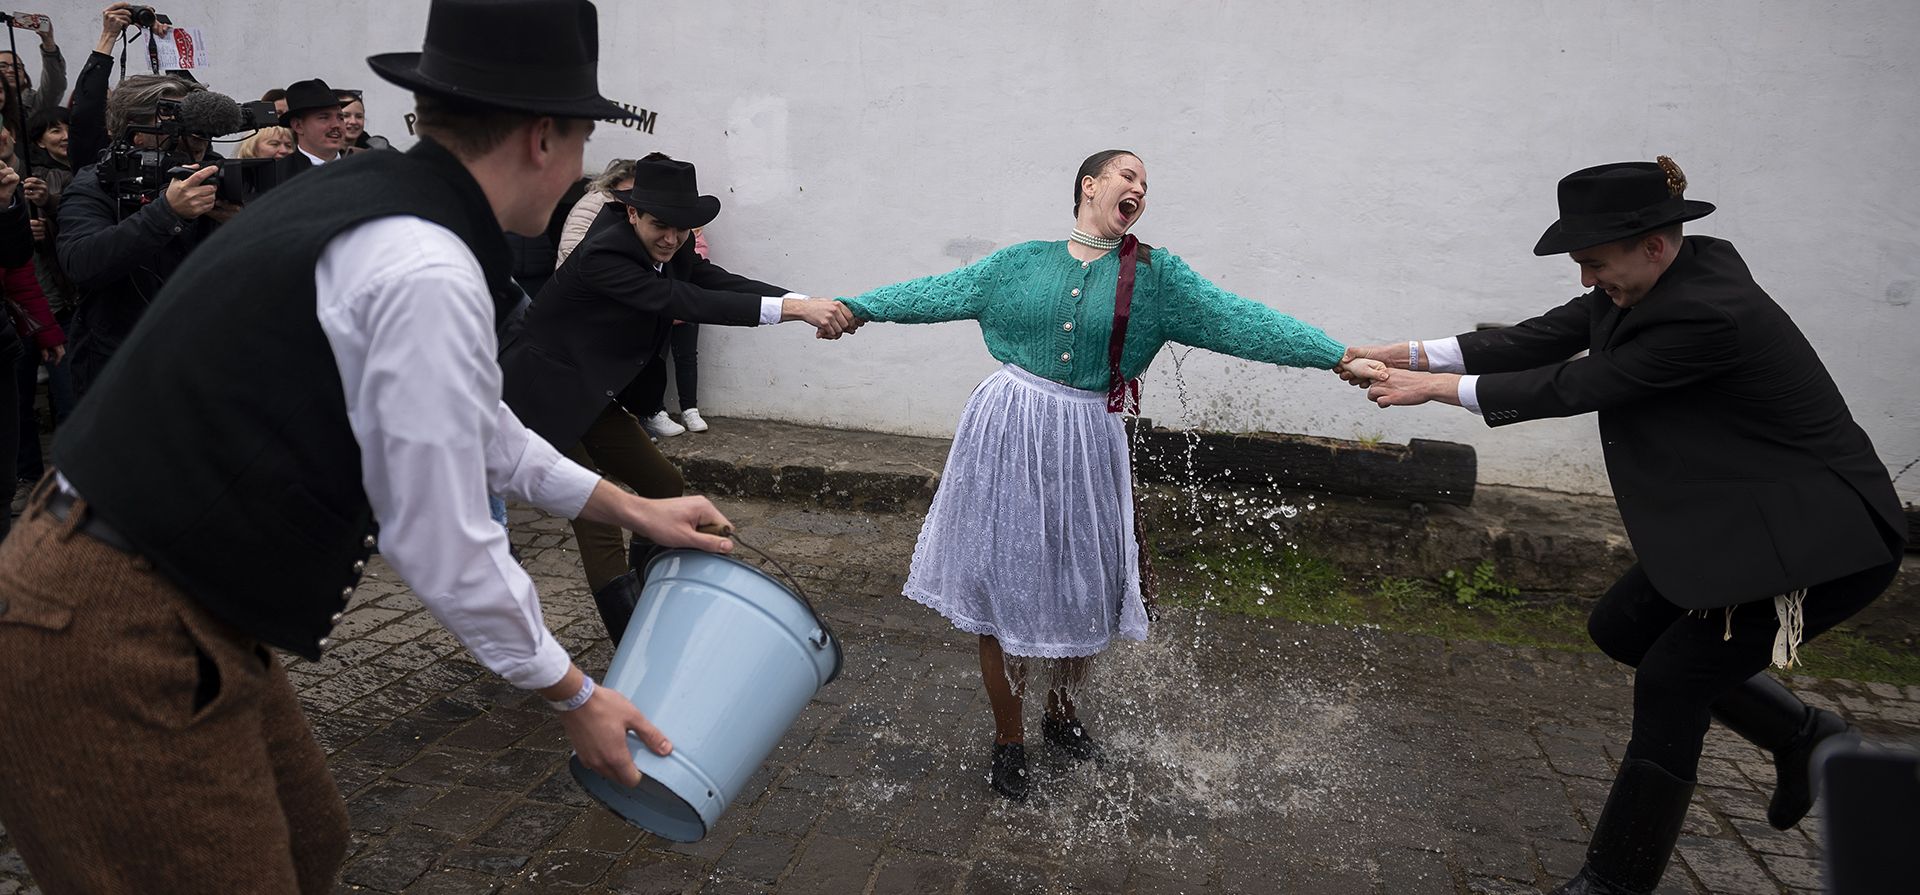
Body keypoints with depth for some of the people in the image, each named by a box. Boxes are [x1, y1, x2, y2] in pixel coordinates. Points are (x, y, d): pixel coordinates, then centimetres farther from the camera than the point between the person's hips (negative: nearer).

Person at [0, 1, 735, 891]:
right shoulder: (427, 276, -23)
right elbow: (446, 551, -17)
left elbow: (471, 424, 19)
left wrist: (635, 509, 26)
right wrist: (576, 698, -2)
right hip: (108, 647, -9)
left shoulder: (364, 194, 6)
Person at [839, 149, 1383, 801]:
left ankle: (1062, 710, 39)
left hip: (1086, 442, 1)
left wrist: (1342, 357, -10)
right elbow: (938, 293, 9)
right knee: (1001, 583, 5)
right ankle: (1008, 736, 25)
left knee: (1079, 589, 10)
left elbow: (1238, 321, -4)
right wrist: (853, 306, 5)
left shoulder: (1154, 274, 2)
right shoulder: (1023, 262, 4)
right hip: (1008, 431, 0)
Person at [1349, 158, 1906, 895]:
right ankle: (1804, 738, 28)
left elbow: (1575, 387, -23)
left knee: (1671, 678, -7)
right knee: (1620, 629, 13)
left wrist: (1440, 387, -15)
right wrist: (1414, 354, -9)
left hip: (1821, 536, -10)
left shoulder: (1710, 313, -29)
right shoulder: (1650, 281, -3)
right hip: (1737, 518, 10)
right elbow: (1541, 340, -2)